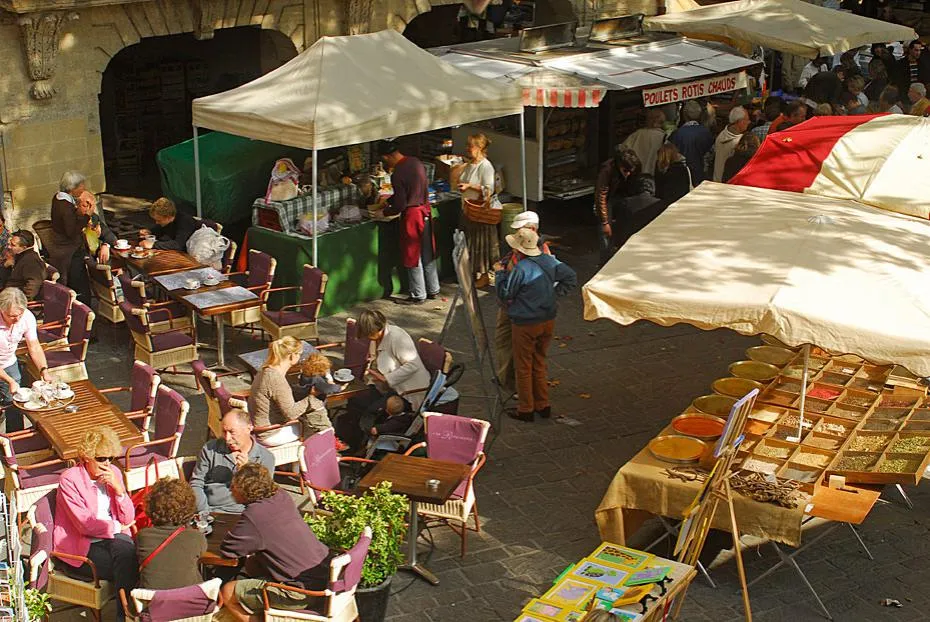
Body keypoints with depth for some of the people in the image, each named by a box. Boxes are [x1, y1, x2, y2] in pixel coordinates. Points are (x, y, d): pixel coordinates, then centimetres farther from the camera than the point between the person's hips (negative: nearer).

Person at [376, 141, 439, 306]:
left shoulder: (397, 174, -21)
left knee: (413, 257, 5)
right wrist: (388, 201, 25)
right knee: (428, 253, 18)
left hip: (412, 214, -8)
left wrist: (385, 211, 1)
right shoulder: (416, 162, 4)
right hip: (426, 211, 8)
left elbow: (401, 205, -17)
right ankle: (433, 290, 28)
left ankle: (418, 295, 13)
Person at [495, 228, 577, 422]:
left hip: (525, 324, -6)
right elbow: (571, 278, 6)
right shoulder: (549, 261, -3)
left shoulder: (520, 269, -23)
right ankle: (543, 405, 26)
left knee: (524, 367, 8)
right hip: (548, 321, 6)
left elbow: (505, 295, -14)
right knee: (539, 364, 20)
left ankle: (525, 410, 15)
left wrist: (500, 273, -2)